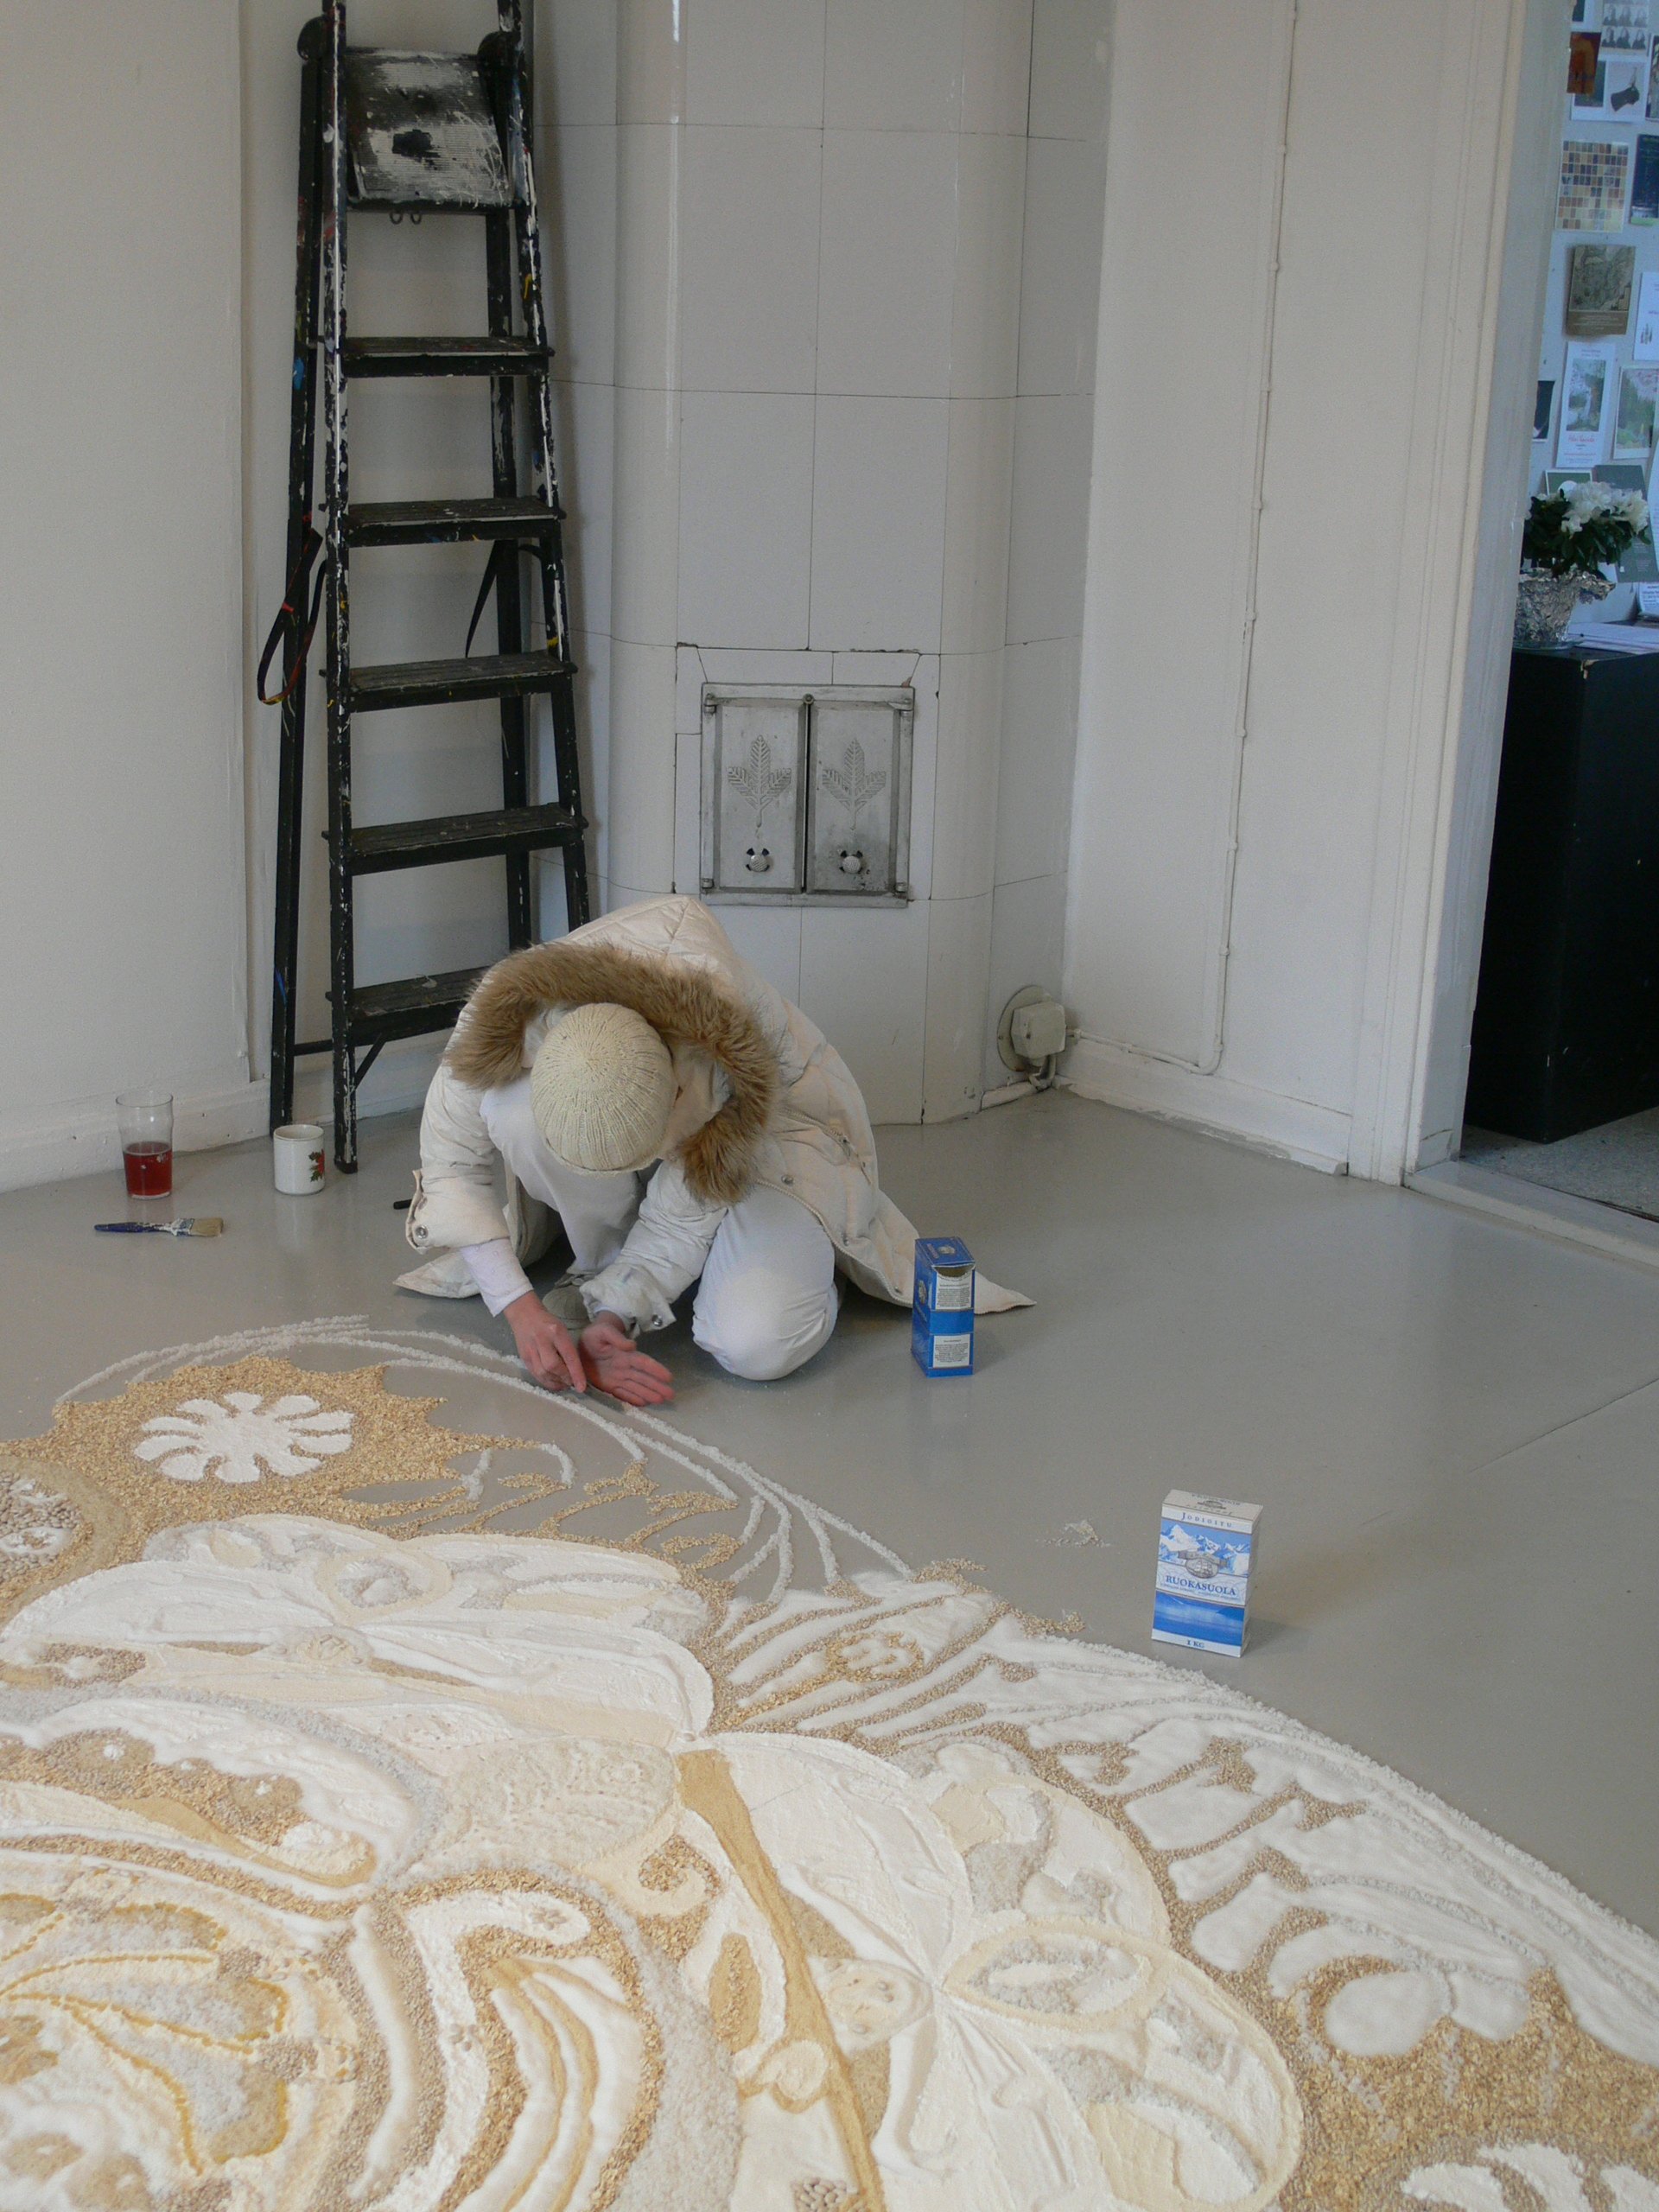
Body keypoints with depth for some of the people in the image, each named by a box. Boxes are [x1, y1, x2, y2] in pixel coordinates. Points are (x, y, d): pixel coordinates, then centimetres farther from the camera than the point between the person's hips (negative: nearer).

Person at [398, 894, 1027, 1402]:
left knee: (757, 1346, -28)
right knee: (511, 1113, -33)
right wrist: (520, 1308, -26)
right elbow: (449, 1167, -17)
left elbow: (687, 1205, -26)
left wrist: (614, 1316, -31)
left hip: (773, 1133, -3)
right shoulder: (502, 1020, -33)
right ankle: (604, 1263, -6)